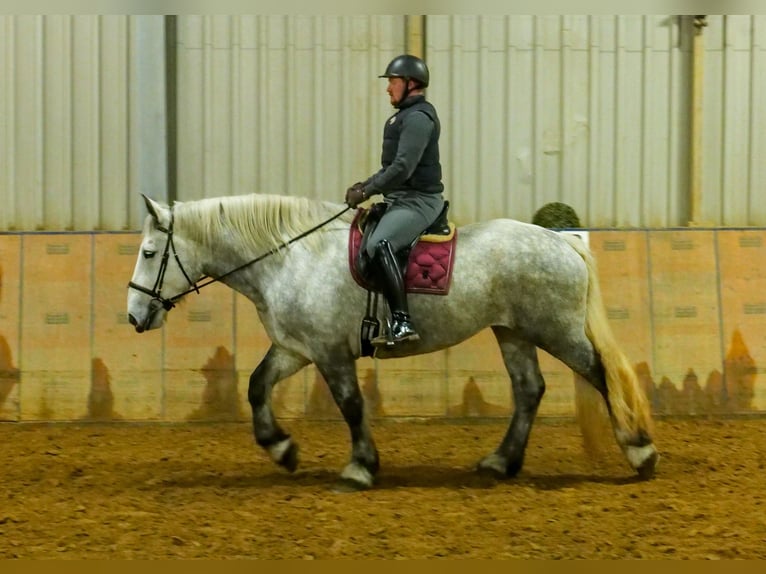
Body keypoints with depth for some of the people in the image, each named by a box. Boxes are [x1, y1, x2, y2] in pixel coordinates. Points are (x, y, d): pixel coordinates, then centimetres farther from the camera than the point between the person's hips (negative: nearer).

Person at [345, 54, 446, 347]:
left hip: (418, 201, -12)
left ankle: (402, 322, -40)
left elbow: (403, 168, -22)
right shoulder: (405, 116, 20)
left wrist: (367, 192, -17)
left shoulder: (418, 117, -14)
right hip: (401, 201, 12)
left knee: (378, 244, -33)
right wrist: (365, 185, 12)